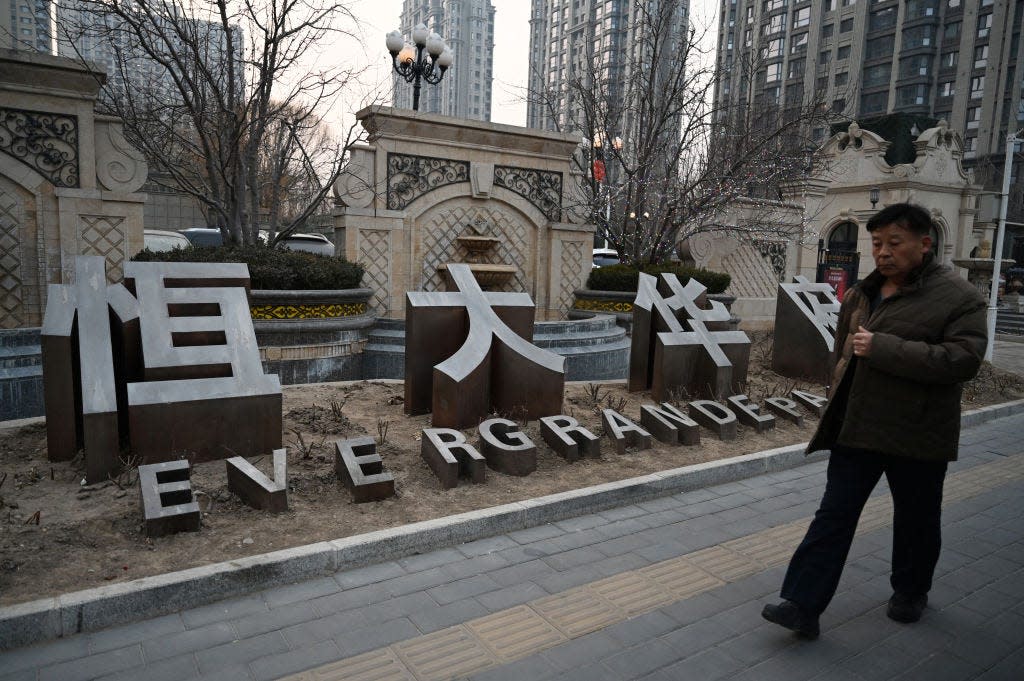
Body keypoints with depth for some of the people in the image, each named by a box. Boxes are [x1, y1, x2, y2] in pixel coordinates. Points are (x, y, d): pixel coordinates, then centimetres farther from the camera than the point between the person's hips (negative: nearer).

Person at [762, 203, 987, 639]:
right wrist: (837, 403, 19)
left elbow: (964, 358, -22)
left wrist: (883, 349, -26)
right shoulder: (860, 295, 10)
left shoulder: (958, 297, -8)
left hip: (917, 436, -4)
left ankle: (910, 593, 40)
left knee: (915, 521, 15)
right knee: (834, 515, 2)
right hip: (857, 430, 5)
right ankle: (802, 605, 4)